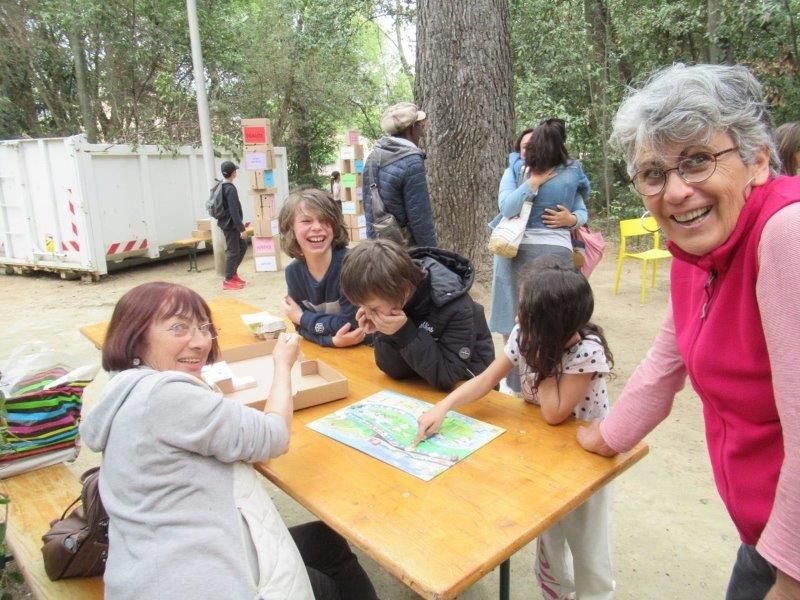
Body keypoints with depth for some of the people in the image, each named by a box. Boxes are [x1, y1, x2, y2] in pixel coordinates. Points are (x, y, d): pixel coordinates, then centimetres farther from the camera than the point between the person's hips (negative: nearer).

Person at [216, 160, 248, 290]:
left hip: (229, 223, 9)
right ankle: (228, 280, 6)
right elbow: (234, 211, -24)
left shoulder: (221, 186, 10)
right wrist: (242, 229, -21)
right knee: (233, 251, -2)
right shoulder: (230, 189, -20)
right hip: (231, 224, -9)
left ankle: (233, 273, 25)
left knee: (242, 246, 18)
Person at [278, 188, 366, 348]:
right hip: (324, 351, 3)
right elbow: (303, 329, -5)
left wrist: (301, 317, -12)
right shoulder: (293, 271, -6)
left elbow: (351, 324, -21)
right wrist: (331, 339, -24)